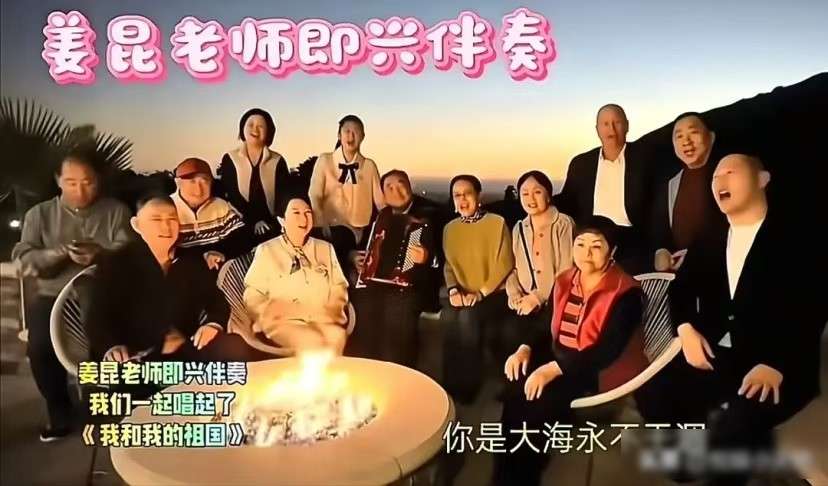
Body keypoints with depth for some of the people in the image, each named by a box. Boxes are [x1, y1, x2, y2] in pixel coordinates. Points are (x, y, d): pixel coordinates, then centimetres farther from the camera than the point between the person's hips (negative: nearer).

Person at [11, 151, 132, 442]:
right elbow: (24, 260, 1)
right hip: (54, 297, 2)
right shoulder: (39, 214, 11)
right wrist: (62, 253, -17)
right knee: (40, 347, -25)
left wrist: (100, 255, -24)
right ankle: (60, 413, 0)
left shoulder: (116, 211, 7)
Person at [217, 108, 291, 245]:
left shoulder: (277, 161, 7)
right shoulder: (230, 159, 4)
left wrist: (281, 223, -13)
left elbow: (284, 194, 5)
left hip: (271, 227, 1)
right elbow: (229, 194, -3)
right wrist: (253, 220, -14)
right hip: (241, 228, -1)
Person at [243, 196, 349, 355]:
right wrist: (271, 312, -11)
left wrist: (332, 312, -3)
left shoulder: (325, 248, 17)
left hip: (322, 320, 3)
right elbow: (252, 295, 6)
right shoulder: (266, 250, 8)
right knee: (313, 342, -33)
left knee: (337, 336, -31)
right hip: (284, 321, -2)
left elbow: (339, 287, 15)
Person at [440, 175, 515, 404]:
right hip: (462, 294, 4)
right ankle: (451, 384, -16)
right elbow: (449, 264, 10)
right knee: (448, 315, -27)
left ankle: (469, 384, -16)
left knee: (468, 316, -31)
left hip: (493, 293, -4)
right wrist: (453, 289, -10)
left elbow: (504, 264, -9)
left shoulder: (497, 223, -4)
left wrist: (480, 293, -17)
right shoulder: (450, 228, 12)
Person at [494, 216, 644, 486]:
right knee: (514, 390, -20)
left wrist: (554, 369, -27)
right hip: (556, 361, 6)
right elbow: (548, 326, 15)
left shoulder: (625, 293, -13)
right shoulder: (564, 281, 9)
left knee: (536, 402, -25)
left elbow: (608, 351, -21)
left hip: (597, 373, -6)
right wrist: (526, 349, -6)